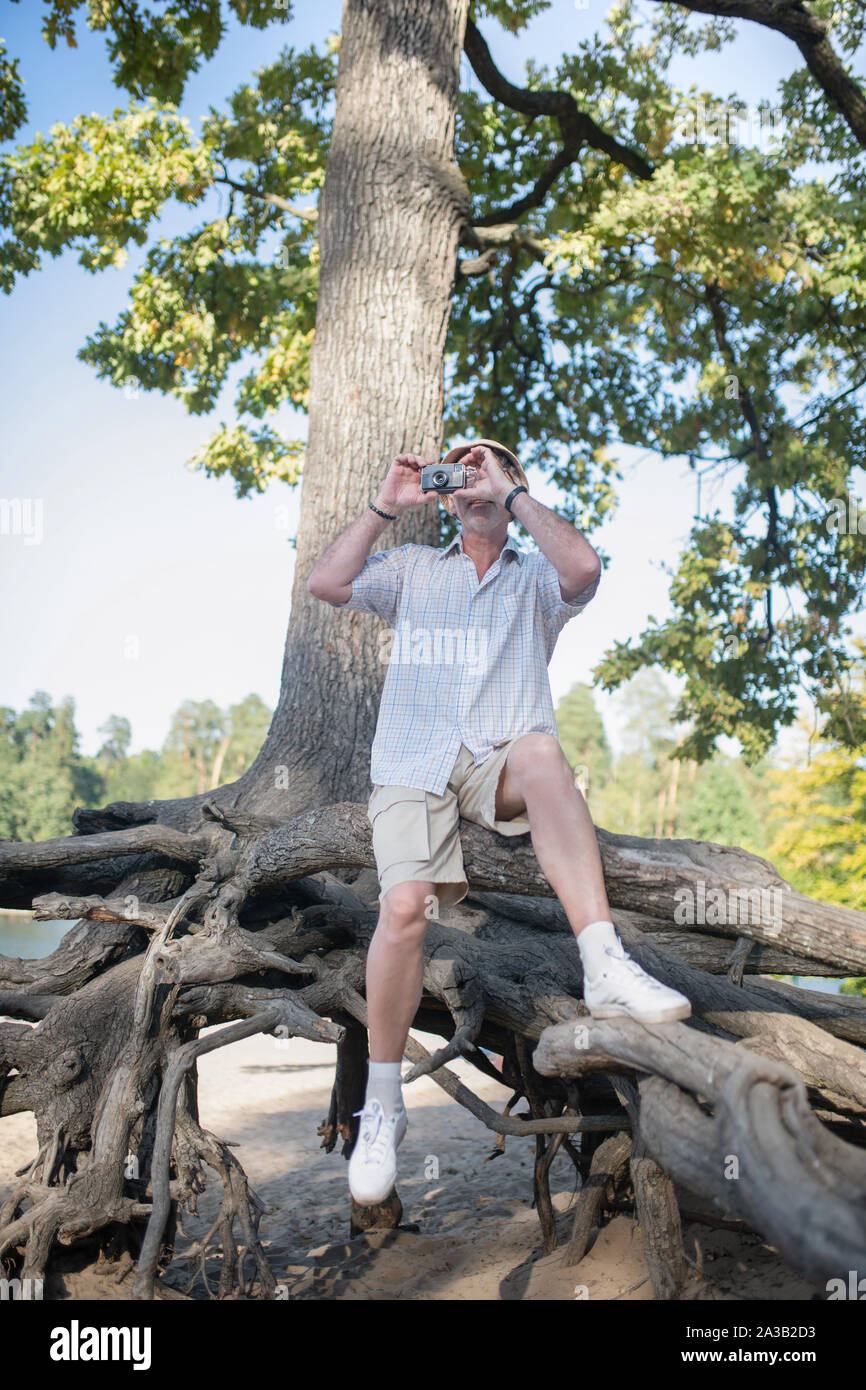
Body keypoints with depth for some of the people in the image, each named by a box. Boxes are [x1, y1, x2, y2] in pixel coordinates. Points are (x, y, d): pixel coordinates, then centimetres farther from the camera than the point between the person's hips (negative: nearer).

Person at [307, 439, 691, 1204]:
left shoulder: (535, 577, 19)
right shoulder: (411, 568, 24)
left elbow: (584, 570, -6)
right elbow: (326, 583, 8)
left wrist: (513, 489, 1)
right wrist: (387, 504, 9)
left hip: (501, 762, -1)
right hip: (414, 763, 1)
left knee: (542, 748, -38)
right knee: (405, 904, -25)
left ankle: (605, 966, -41)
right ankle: (382, 1108, -8)